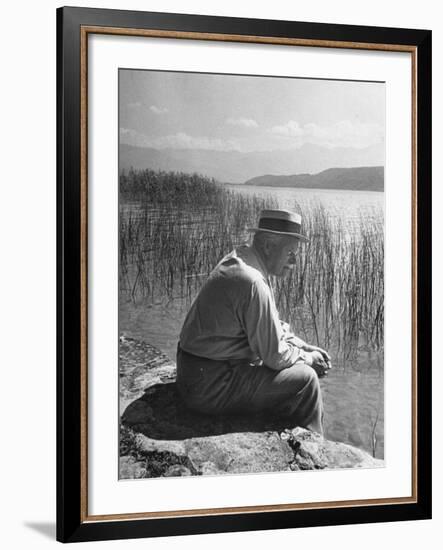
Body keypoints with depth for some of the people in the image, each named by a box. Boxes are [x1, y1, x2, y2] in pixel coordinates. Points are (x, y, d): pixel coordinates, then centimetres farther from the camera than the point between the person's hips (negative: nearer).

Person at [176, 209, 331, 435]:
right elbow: (275, 355, -19)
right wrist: (307, 358, -1)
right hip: (211, 387, -11)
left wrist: (306, 348, 9)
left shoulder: (238, 260, 8)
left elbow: (272, 328, 19)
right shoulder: (253, 283, -24)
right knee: (305, 379, -9)